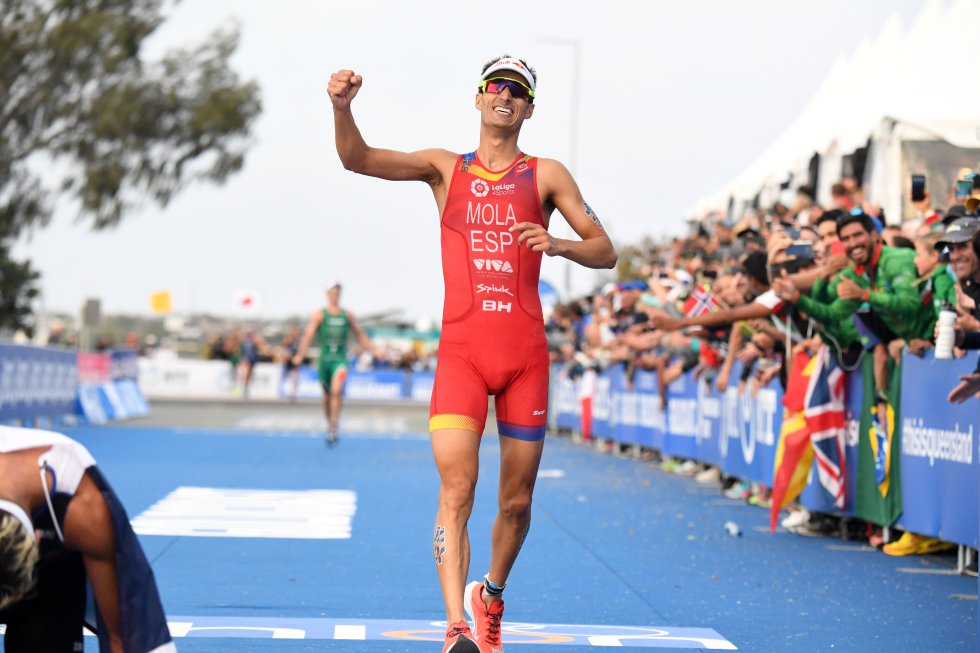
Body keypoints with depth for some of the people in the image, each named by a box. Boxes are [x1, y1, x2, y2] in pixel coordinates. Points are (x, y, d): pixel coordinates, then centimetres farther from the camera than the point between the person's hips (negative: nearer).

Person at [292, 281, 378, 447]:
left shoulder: (347, 315, 8)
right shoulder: (319, 315, 0)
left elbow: (360, 335, 18)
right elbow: (308, 334, -11)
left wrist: (374, 350, 16)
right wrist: (300, 355, -25)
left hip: (340, 359, 0)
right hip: (324, 359, 0)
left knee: (336, 391, -21)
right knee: (327, 395, 10)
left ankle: (334, 427, -18)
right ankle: (330, 424, 30)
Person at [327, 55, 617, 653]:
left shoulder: (546, 175, 10)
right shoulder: (445, 168, 11)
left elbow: (605, 251, 6)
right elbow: (357, 159, 0)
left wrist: (558, 244, -15)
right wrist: (342, 106, -20)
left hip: (525, 351, 1)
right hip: (461, 350, -1)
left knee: (517, 501, 7)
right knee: (456, 491, -16)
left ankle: (492, 595, 33)